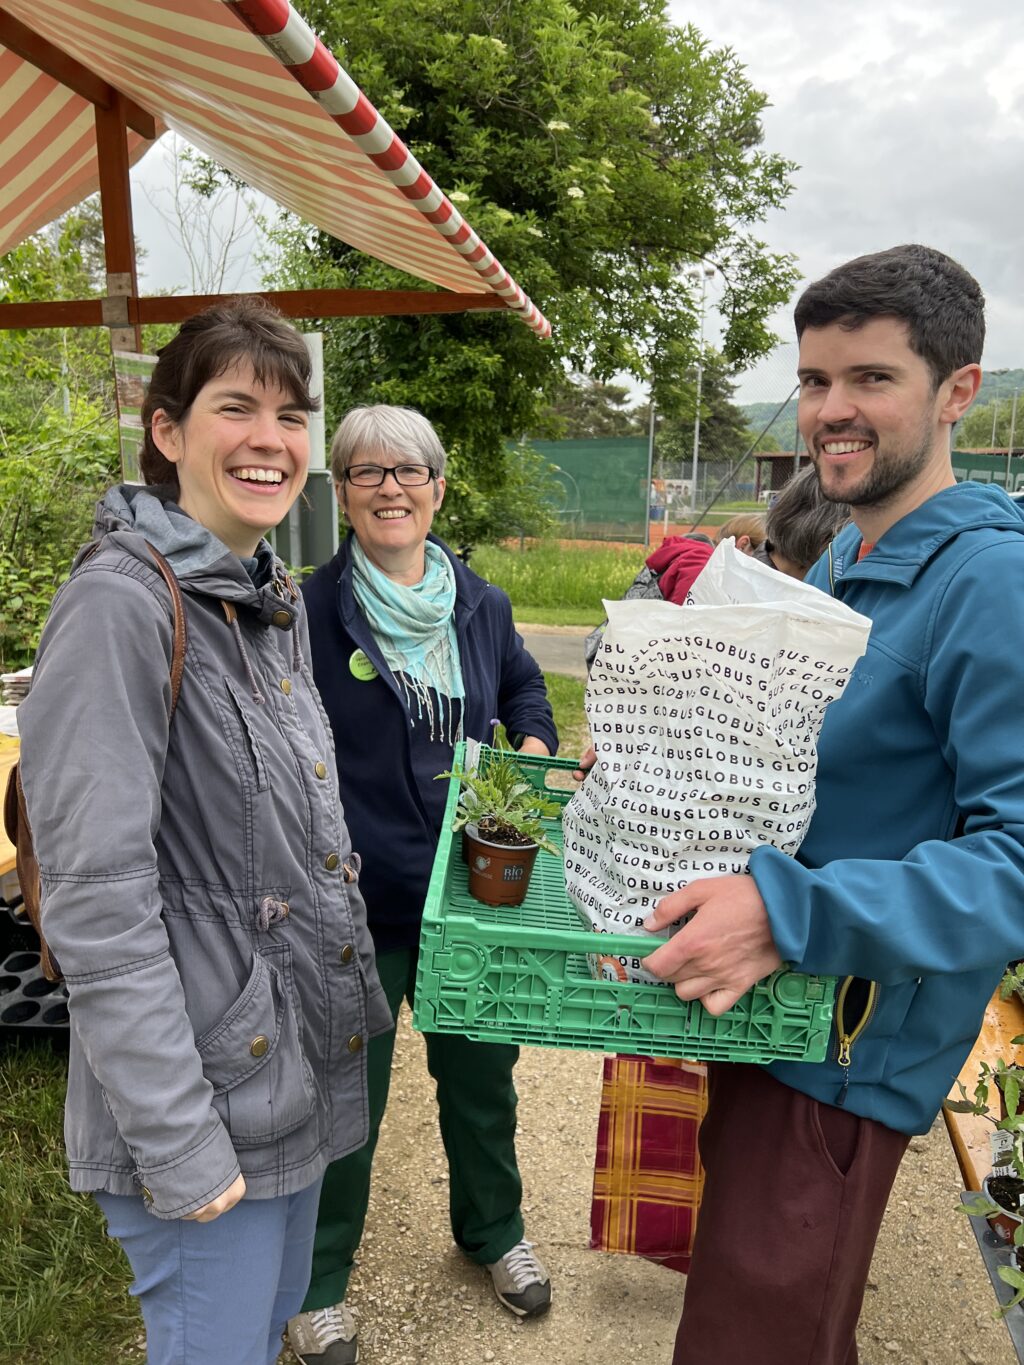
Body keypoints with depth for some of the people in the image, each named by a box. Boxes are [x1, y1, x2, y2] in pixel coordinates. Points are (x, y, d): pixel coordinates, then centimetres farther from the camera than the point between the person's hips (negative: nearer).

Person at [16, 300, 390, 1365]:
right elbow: (94, 898, -23)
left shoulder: (273, 598, 7)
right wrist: (179, 1141, -21)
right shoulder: (120, 603, -20)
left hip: (305, 1066, 8)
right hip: (199, 1108, -8)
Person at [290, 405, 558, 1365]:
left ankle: (493, 1232, 50)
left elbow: (521, 683, 21)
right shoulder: (310, 611, -13)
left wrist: (533, 738, 2)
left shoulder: (481, 603, 1)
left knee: (481, 1073, 22)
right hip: (355, 900, -4)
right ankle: (318, 1285, 40)